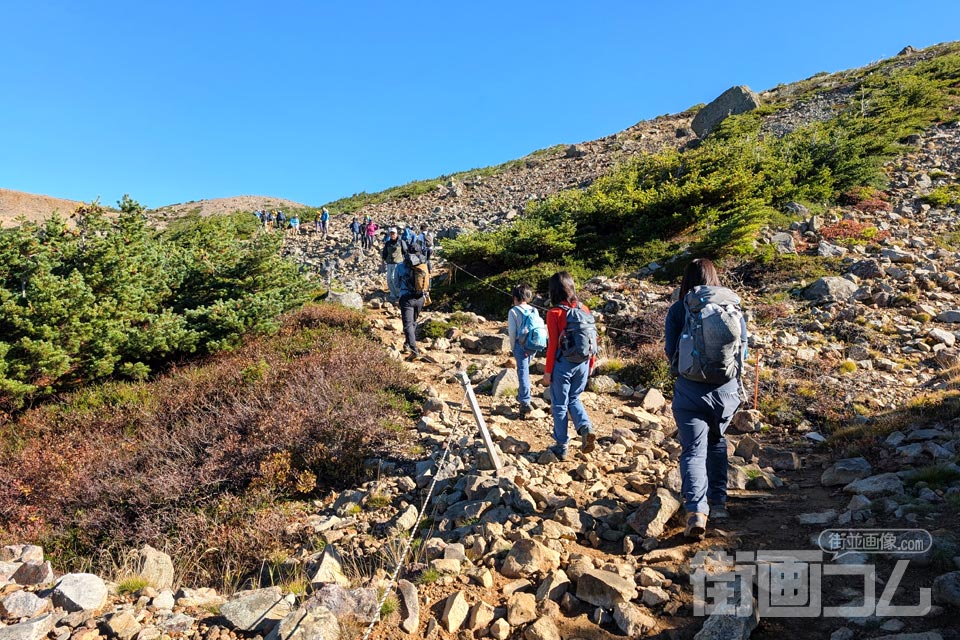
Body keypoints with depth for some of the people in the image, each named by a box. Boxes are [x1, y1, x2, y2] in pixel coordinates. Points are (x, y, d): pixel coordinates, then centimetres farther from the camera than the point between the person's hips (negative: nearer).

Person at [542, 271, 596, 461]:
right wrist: (591, 363, 16)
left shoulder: (554, 313, -13)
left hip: (562, 364, -5)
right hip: (582, 363, 5)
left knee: (559, 405, 9)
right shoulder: (583, 309, 1)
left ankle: (561, 447, 16)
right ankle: (585, 427, -1)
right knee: (574, 398, 23)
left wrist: (548, 372, -6)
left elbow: (553, 345, -13)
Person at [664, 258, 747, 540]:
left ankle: (696, 511, -14)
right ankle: (718, 501, 27)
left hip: (690, 390, -3)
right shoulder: (732, 307, 2)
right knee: (717, 443, 23)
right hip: (726, 389, 3)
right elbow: (744, 347, 6)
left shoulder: (678, 310, -5)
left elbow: (670, 350, -4)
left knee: (693, 450, 0)